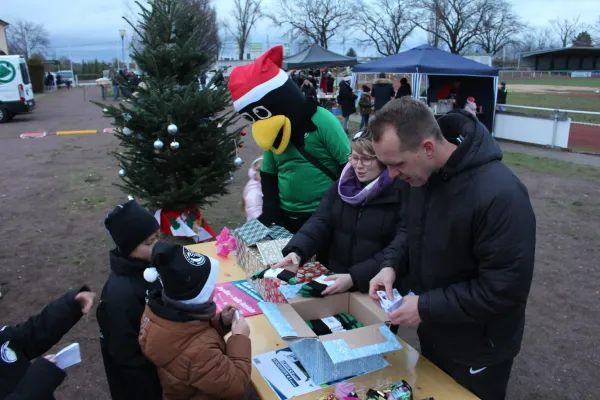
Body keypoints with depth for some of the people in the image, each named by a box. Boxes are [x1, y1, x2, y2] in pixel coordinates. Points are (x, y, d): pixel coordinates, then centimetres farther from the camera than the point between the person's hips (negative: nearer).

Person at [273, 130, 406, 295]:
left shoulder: (401, 194, -11)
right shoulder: (343, 186, 5)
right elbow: (320, 221, -6)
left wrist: (354, 277, -25)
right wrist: (297, 252, -23)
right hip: (335, 279, 5)